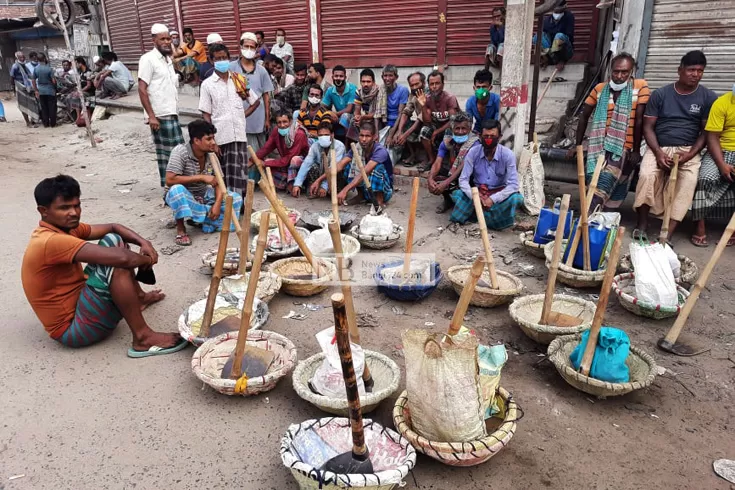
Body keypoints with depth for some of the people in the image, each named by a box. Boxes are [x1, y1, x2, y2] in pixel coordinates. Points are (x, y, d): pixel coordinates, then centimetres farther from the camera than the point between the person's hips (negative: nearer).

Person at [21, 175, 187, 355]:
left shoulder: (65, 227, 2)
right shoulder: (50, 241, -28)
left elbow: (113, 227, 6)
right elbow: (121, 258, -37)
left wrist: (144, 243, -12)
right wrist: (147, 259, -17)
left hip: (78, 302, 10)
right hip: (73, 328, -10)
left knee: (113, 240, 7)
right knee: (116, 263, -30)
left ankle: (138, 296, 21)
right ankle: (143, 337, -23)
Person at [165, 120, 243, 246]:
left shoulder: (211, 154, -8)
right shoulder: (180, 152, -23)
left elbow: (218, 181, -5)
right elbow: (170, 180, -31)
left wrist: (217, 203, -22)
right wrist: (201, 177, -30)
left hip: (204, 195, 5)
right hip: (185, 197, -5)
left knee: (236, 199, -9)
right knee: (177, 190, -39)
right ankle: (180, 229, -19)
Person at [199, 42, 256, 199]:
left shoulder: (239, 80, 8)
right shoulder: (207, 84, 0)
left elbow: (255, 102, 19)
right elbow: (206, 115, -2)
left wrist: (242, 115, 4)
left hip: (239, 134, 2)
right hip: (220, 137, -2)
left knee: (240, 173, 3)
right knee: (223, 174, 4)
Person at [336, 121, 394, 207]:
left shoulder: (380, 151, -26)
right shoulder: (356, 148, -7)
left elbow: (365, 173, -38)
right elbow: (340, 165, -18)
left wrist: (345, 190, -46)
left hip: (384, 189, -5)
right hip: (366, 188, 5)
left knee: (378, 168, -32)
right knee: (347, 166, -10)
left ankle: (380, 201, -20)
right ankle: (360, 195, 3)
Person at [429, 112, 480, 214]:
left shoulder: (474, 144, -21)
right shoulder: (447, 141, -6)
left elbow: (463, 167, -30)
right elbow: (437, 163, -15)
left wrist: (445, 183, -40)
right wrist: (430, 179, -36)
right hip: (452, 173, 5)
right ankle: (448, 200, 9)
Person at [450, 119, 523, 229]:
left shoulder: (507, 154, -17)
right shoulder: (473, 152, -12)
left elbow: (513, 185, -21)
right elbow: (463, 179, -13)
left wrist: (493, 199, -32)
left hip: (499, 193, -1)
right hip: (478, 192, 2)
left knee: (517, 198, -32)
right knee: (456, 194, -26)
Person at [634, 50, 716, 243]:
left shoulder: (708, 97, 4)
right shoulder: (660, 94, 3)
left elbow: (706, 132, 3)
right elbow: (648, 127, 1)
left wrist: (689, 155, -14)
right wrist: (658, 153, -14)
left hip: (688, 150, 0)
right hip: (659, 148, 0)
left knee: (689, 180, -30)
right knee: (647, 175, -31)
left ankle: (667, 234, -31)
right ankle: (642, 225, -15)